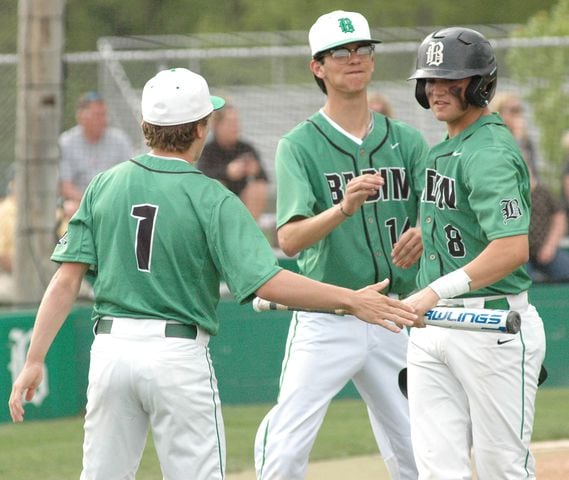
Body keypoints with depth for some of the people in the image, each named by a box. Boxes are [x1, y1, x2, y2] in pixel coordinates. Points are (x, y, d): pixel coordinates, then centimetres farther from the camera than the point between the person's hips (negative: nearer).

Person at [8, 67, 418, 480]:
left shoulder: (104, 187, 3)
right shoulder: (211, 200, -9)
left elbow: (67, 279, -1)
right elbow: (266, 282, -18)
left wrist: (35, 361, 1)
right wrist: (351, 300, -15)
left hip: (111, 349, 4)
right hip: (179, 354, -4)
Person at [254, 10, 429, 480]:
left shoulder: (407, 141, 8)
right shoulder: (300, 145, -4)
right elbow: (289, 239, -16)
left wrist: (424, 233, -27)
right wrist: (344, 208, -35)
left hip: (396, 321, 4)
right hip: (326, 321, -4)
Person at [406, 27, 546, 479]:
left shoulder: (490, 151, -15)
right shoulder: (443, 148, 15)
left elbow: (513, 248, -28)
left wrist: (436, 292, -32)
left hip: (492, 326, -8)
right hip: (432, 328, 9)